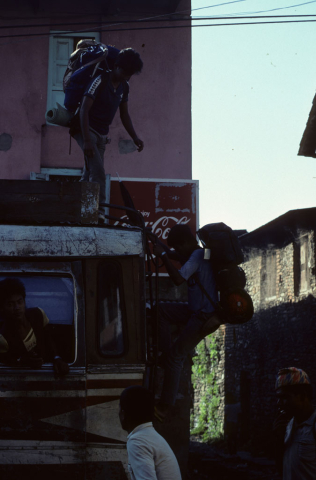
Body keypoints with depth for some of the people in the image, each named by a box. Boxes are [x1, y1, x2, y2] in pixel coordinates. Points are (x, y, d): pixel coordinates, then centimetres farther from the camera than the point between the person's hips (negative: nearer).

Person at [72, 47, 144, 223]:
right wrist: (86, 141, -29)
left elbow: (124, 114, 16)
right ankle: (99, 211, -27)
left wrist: (135, 137, 5)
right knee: (98, 171, -21)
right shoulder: (100, 81, -18)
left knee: (89, 175, 10)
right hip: (87, 130, -8)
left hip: (102, 134, 8)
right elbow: (84, 110, -22)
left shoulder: (124, 87, 6)